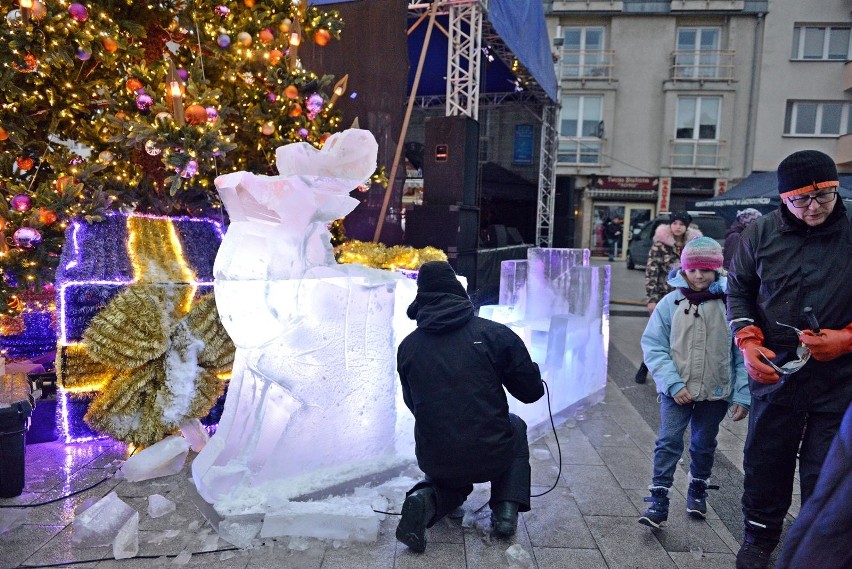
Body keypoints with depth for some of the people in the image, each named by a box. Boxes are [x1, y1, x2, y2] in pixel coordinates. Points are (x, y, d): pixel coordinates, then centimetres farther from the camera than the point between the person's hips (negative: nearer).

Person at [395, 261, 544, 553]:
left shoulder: (407, 346, -2)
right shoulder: (494, 333, -9)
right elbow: (532, 392, -2)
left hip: (433, 461, 2)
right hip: (491, 457, -2)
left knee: (451, 481, 37)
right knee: (516, 427, 32)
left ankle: (427, 499, 2)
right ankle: (507, 508, 16)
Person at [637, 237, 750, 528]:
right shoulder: (671, 302, -8)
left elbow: (743, 353, -5)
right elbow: (653, 346, -7)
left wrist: (743, 394, -8)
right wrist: (673, 384, -16)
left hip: (716, 392, 1)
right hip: (677, 391, -1)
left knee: (704, 444, 19)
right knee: (668, 442, -2)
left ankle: (698, 490, 40)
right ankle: (658, 500, 7)